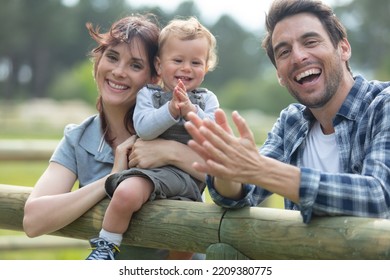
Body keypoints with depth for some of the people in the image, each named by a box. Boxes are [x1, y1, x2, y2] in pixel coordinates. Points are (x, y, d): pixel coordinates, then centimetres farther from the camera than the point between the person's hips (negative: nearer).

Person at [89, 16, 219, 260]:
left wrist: (190, 111, -18)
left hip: (190, 175, 3)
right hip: (154, 166, -2)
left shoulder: (207, 99, 14)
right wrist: (171, 110, -22)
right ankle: (106, 247, -12)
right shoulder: (148, 94, 8)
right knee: (126, 192, -33)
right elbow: (143, 128, -8)